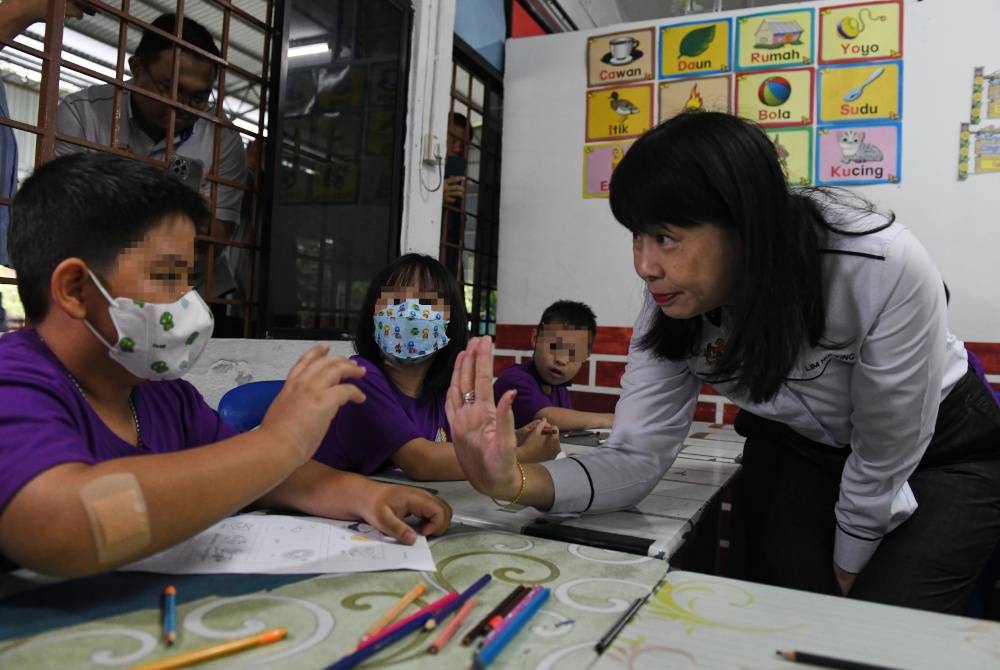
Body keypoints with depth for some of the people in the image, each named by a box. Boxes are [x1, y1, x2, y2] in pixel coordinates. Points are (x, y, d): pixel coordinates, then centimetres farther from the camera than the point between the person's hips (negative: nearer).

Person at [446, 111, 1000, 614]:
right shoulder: (673, 306, -22)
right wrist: (517, 480, -43)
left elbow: (885, 460, -23)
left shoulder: (885, 269, -36)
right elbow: (636, 458, -24)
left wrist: (846, 568, -8)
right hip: (798, 452, 3)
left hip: (941, 453, -2)